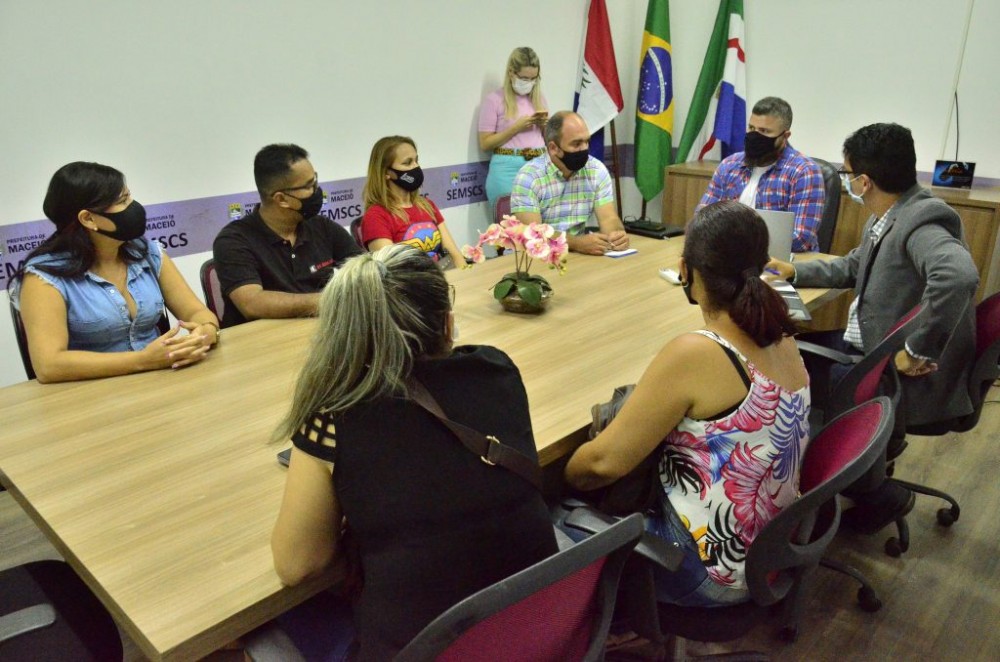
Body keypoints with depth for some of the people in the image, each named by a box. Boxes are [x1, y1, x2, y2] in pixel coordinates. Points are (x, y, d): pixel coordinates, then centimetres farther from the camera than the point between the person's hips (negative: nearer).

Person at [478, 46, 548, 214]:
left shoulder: (539, 98, 14)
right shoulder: (494, 99, -2)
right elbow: (485, 143, -6)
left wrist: (545, 124, -1)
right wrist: (517, 127, -12)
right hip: (508, 169, -4)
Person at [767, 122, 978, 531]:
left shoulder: (920, 223, -25)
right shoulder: (887, 219, 5)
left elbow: (958, 277, -45)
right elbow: (852, 268, 22)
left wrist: (917, 350, -37)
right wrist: (795, 272, 15)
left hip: (907, 377, -10)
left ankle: (882, 495, 8)